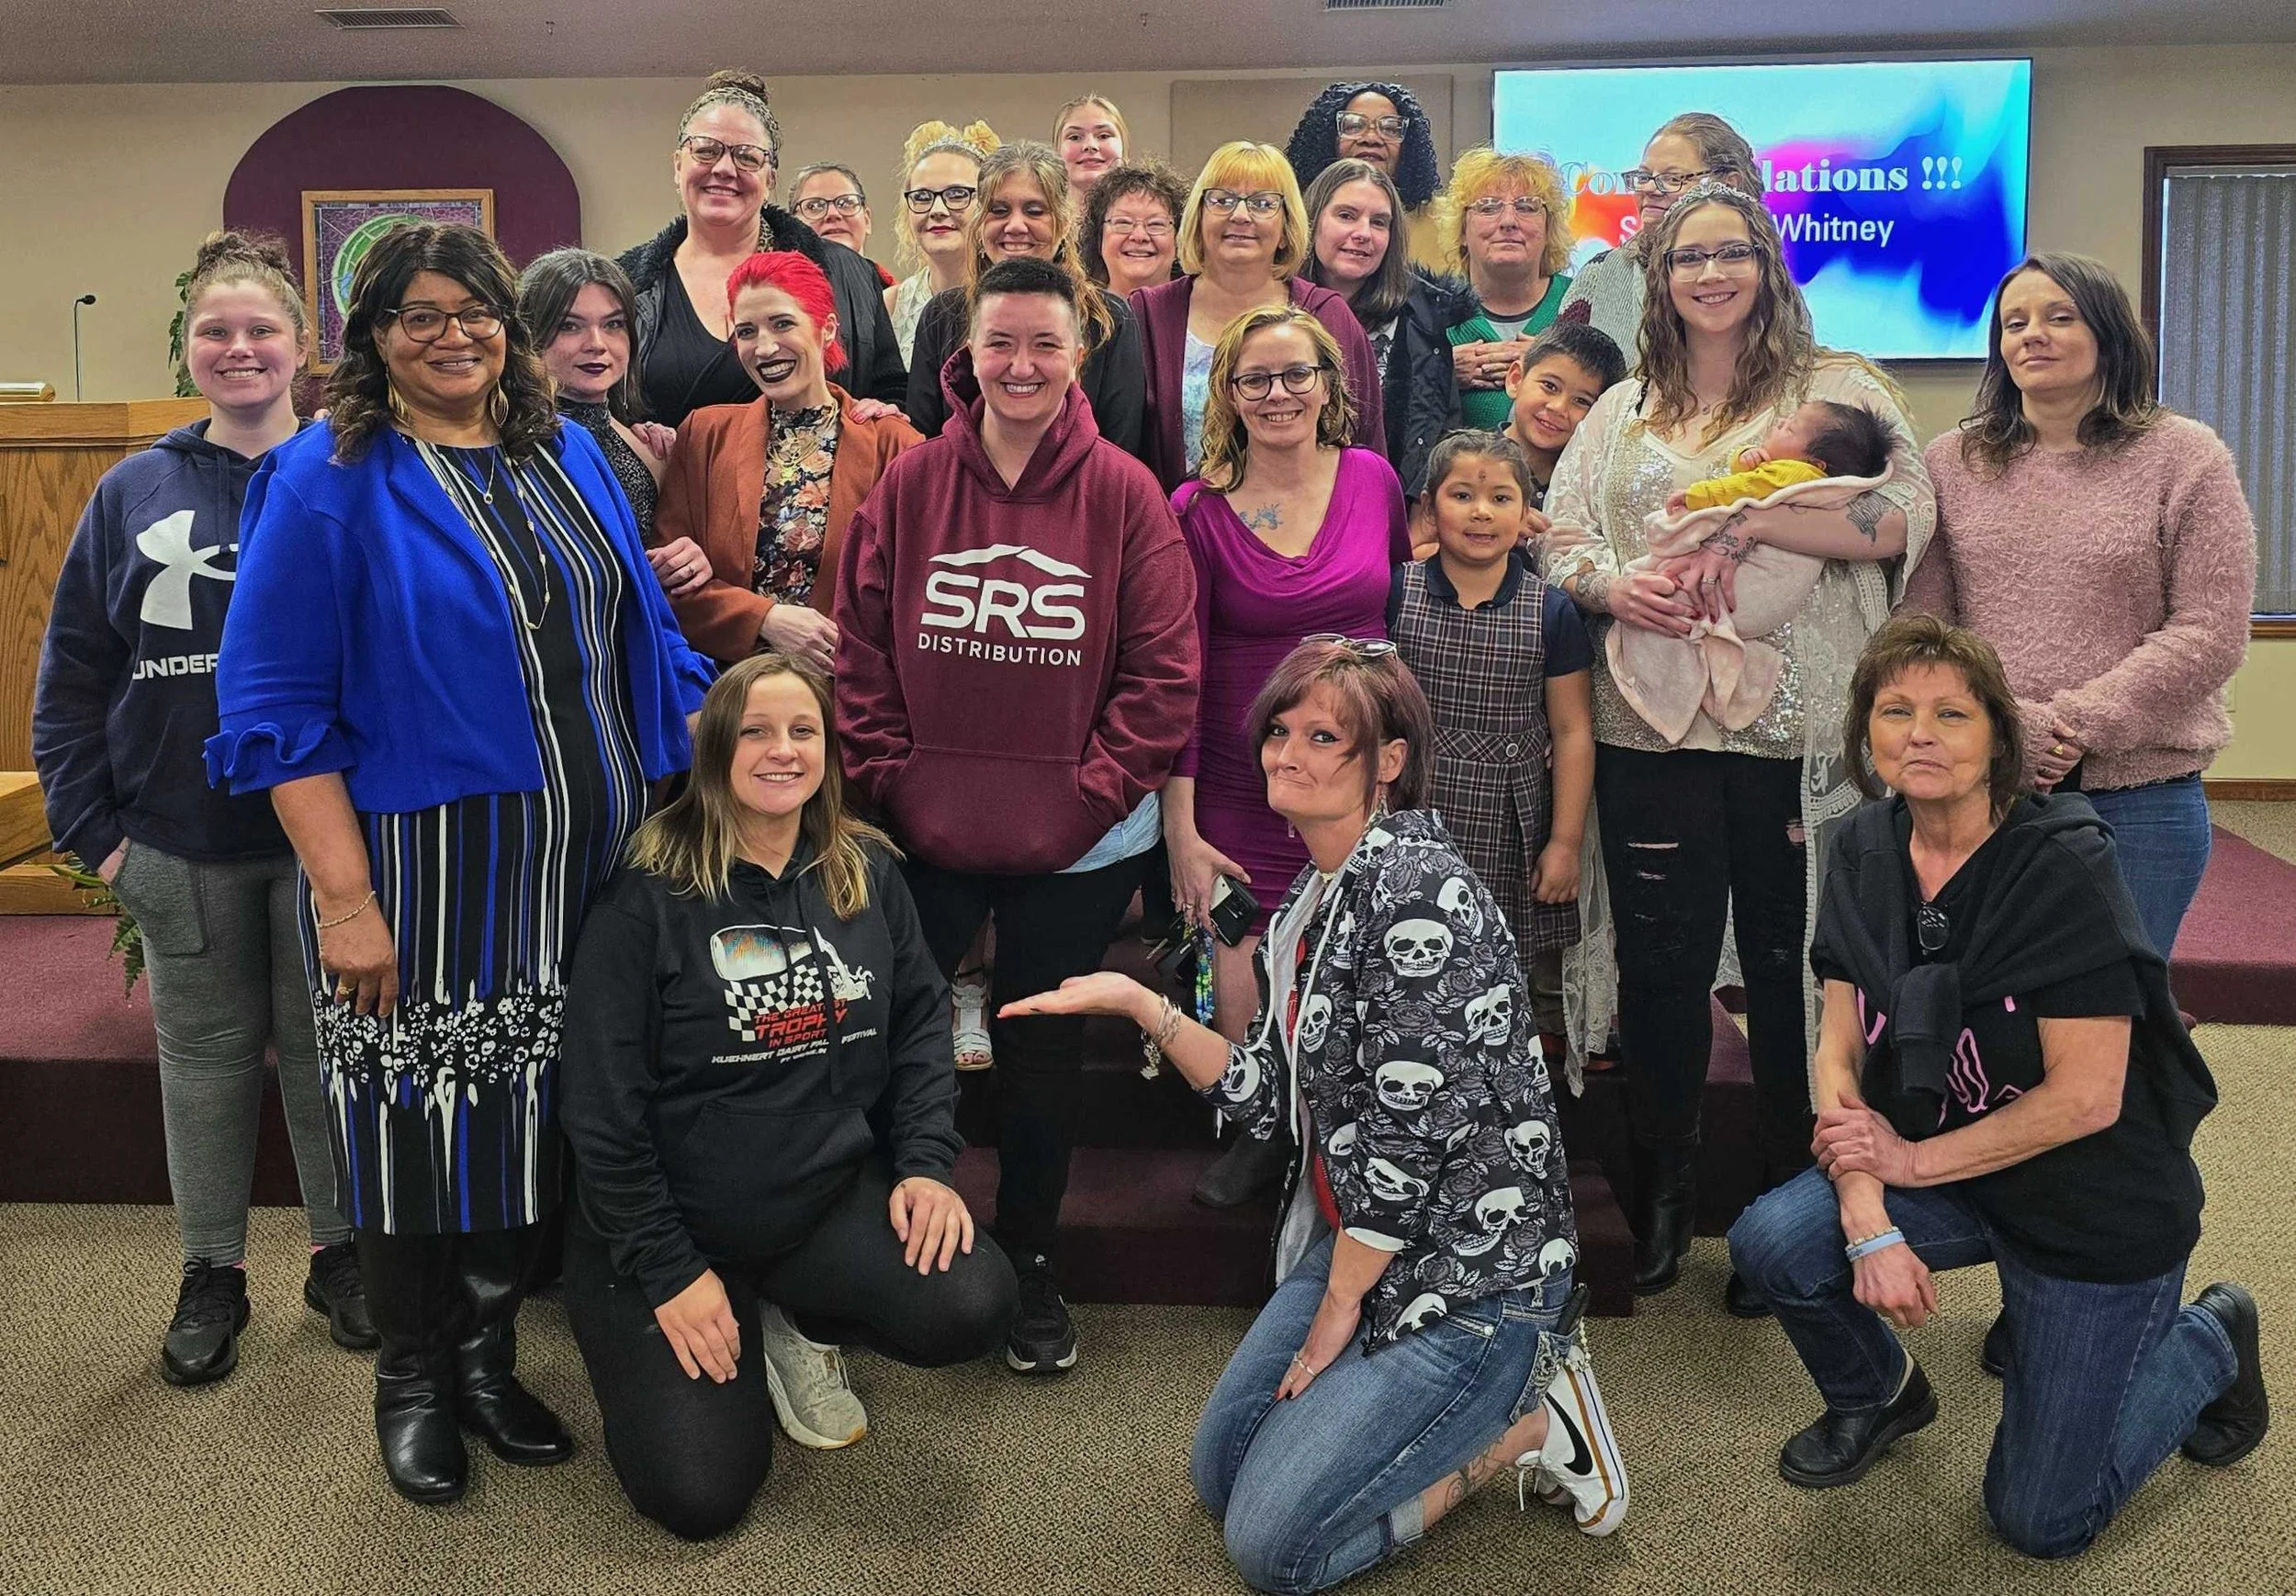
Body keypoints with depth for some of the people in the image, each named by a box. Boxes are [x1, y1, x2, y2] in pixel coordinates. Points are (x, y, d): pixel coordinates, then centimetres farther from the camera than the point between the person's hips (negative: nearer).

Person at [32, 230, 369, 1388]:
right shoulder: (134, 494, 2)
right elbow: (70, 672, 3)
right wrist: (90, 827, -2)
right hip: (181, 846, 2)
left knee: (329, 1049, 11)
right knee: (206, 1059, 14)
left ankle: (340, 1250, 29)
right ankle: (210, 1272, 29)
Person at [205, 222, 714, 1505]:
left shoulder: (570, 457, 9)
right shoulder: (327, 478, -6)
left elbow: (646, 644, 15)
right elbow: (277, 706, -11)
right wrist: (343, 895, -18)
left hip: (579, 868, 5)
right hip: (418, 875, -4)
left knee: (534, 1121, 13)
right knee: (417, 1124, 7)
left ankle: (490, 1357, 33)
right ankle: (413, 1384, 28)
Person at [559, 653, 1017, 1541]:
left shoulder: (867, 871, 2)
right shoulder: (647, 894, -14)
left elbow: (921, 1023, 8)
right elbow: (603, 1106, -13)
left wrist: (925, 1162, -7)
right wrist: (669, 1270, -14)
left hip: (832, 1195, 4)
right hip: (669, 1218, -4)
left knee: (971, 1308, -22)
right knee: (700, 1497, -12)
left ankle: (798, 1327, 10)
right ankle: (733, 1329, 21)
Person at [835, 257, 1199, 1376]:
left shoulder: (1124, 495, -6)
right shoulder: (910, 484, -2)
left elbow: (1163, 671, -6)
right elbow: (861, 654, 0)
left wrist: (1096, 790, -11)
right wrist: (886, 780, -6)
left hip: (1077, 848, -1)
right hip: (926, 833, 1)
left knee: (1041, 1054, 14)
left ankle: (1029, 1266, 35)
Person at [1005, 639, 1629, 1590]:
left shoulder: (1419, 890, -23)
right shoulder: (1310, 901, 7)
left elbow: (1411, 1130, -24)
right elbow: (1267, 1095, 6)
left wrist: (1338, 1309, -14)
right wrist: (1136, 1003, -2)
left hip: (1466, 1262, -9)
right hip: (1356, 1240, 9)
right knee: (1218, 1477, 16)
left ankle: (1528, 1416, 6)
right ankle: (1479, 1394, 21)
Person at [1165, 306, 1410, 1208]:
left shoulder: (1372, 480, 3)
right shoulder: (1199, 510, -4)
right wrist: (1180, 826, -8)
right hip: (1241, 787, -2)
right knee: (1244, 1003, -3)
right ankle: (1264, 1136, 26)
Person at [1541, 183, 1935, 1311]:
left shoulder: (1835, 389, 4)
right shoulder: (1622, 411, 16)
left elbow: (1906, 515, -9)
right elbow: (1561, 538, 11)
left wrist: (1750, 525, -18)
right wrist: (1615, 589, -11)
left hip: (1794, 736, -3)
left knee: (1790, 965, 4)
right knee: (1659, 963, 8)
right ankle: (1659, 1198, 24)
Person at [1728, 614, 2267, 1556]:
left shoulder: (2063, 864, -25)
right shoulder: (1864, 852, -7)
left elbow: (2087, 1097, -25)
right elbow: (1841, 1055, -8)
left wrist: (1914, 1160, -18)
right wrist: (1870, 1224, -20)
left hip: (2097, 1206, -5)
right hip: (1943, 1179, 5)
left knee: (2039, 1523, 2)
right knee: (1772, 1243, -21)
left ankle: (2210, 1342, 28)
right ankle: (1878, 1396, 13)